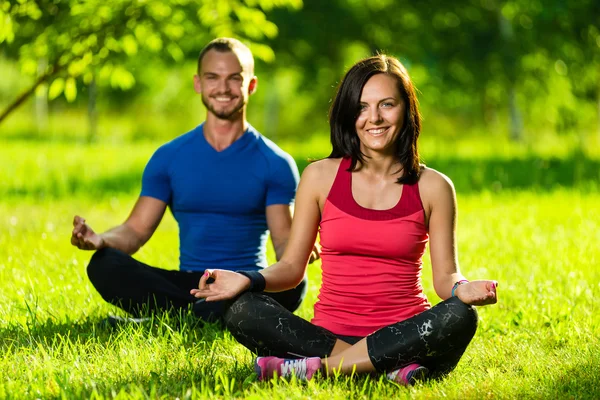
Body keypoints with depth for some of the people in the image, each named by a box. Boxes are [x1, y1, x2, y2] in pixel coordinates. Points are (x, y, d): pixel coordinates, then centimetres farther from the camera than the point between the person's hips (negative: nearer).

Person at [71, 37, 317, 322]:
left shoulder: (275, 162, 3)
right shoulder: (169, 157, 10)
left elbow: (284, 241, -3)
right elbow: (137, 230, 6)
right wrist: (100, 240, -18)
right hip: (187, 283, 2)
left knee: (293, 285, -36)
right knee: (104, 265, -23)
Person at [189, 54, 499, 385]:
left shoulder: (432, 187, 6)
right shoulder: (320, 177, 7)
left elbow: (445, 276, 5)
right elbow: (292, 267, 9)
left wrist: (461, 289, -20)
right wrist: (249, 280, -12)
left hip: (402, 334, 0)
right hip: (329, 334, 1)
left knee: (460, 317, -33)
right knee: (243, 311, -26)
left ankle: (314, 366, -29)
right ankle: (390, 367, -31)